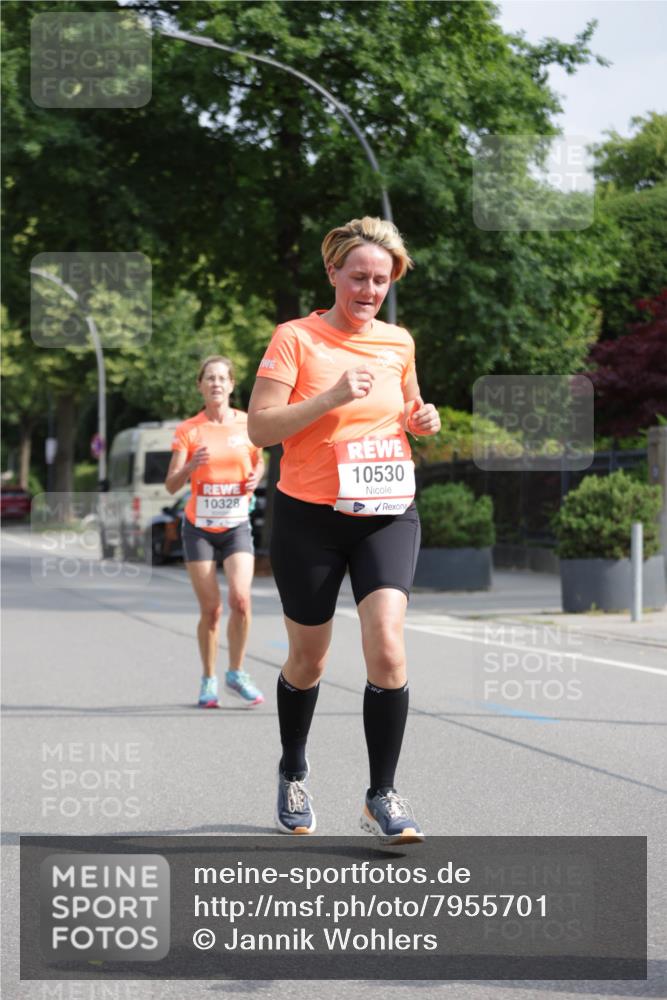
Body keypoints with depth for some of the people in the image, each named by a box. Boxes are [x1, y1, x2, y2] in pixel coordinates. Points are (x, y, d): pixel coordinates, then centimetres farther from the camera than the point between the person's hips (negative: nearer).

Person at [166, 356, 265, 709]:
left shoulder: (248, 424, 1)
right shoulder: (188, 430, -4)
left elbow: (258, 462, 18)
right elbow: (171, 484, -9)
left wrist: (255, 477, -5)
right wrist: (190, 467, -29)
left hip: (236, 525, 1)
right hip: (199, 527, -1)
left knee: (240, 599, -16)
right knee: (211, 608, -1)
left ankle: (236, 674, 3)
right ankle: (208, 680, 16)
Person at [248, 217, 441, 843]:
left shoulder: (398, 343, 8)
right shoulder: (295, 338, -6)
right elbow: (259, 427, -11)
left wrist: (421, 420, 3)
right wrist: (331, 397, -22)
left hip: (388, 515, 2)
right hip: (310, 517, -2)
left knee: (387, 648, -16)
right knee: (307, 660, 10)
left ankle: (382, 797, -5)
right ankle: (293, 774, 37)